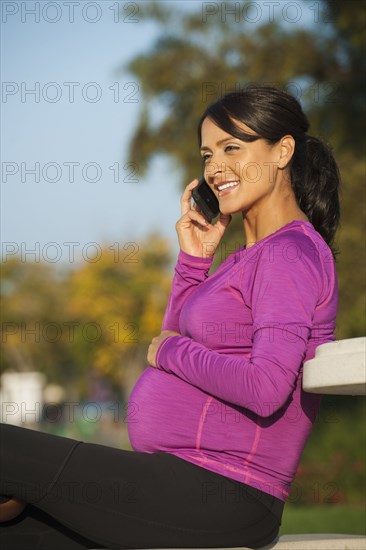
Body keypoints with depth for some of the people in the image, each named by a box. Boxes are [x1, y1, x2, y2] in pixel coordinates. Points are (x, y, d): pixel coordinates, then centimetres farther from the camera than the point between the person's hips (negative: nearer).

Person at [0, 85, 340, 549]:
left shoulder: (292, 253, -12)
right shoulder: (250, 258, 19)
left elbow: (265, 388, -25)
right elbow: (174, 342, 20)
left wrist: (173, 351, -10)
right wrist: (193, 260, 8)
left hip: (217, 495, -10)